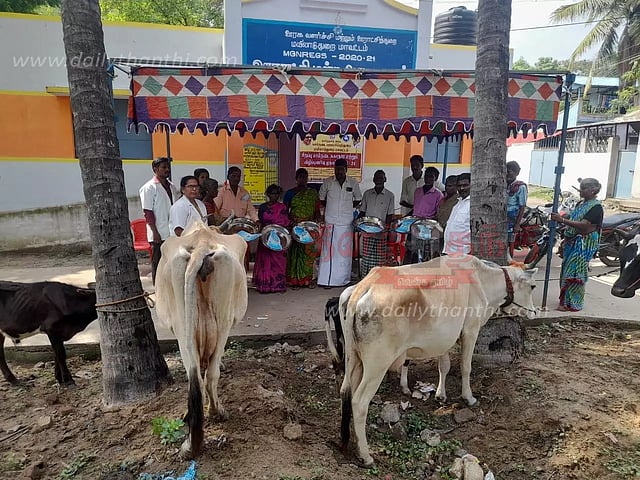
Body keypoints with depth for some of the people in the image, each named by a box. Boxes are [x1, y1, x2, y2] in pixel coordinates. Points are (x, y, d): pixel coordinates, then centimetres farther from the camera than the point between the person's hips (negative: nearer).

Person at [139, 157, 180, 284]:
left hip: (172, 233, 7)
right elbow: (147, 212, -11)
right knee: (158, 264, 1)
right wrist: (155, 232, -16)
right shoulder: (149, 188, -7)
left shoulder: (171, 186, 13)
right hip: (159, 234, -6)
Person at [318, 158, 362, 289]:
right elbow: (321, 197, 14)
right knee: (329, 250, 0)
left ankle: (344, 279, 17)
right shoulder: (328, 182, 0)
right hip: (330, 222, -1)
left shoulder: (353, 183, 2)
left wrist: (348, 208, 4)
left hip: (346, 223, 1)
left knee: (344, 251, 6)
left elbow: (358, 199, 15)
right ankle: (327, 280, 5)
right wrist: (330, 208, 6)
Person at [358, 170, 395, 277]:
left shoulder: (389, 196, 3)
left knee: (379, 257, 0)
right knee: (366, 255, 2)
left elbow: (390, 215, 2)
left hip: (381, 232, -2)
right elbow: (362, 211, 13)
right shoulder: (367, 194, 9)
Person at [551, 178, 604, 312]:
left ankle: (572, 304, 0)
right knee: (566, 271, 11)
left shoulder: (596, 207, -12)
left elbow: (584, 225, -24)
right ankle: (565, 300, 21)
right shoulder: (581, 203, 15)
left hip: (583, 245, -9)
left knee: (574, 274, -7)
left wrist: (562, 220, -31)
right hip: (572, 243, 9)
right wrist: (565, 241, 18)